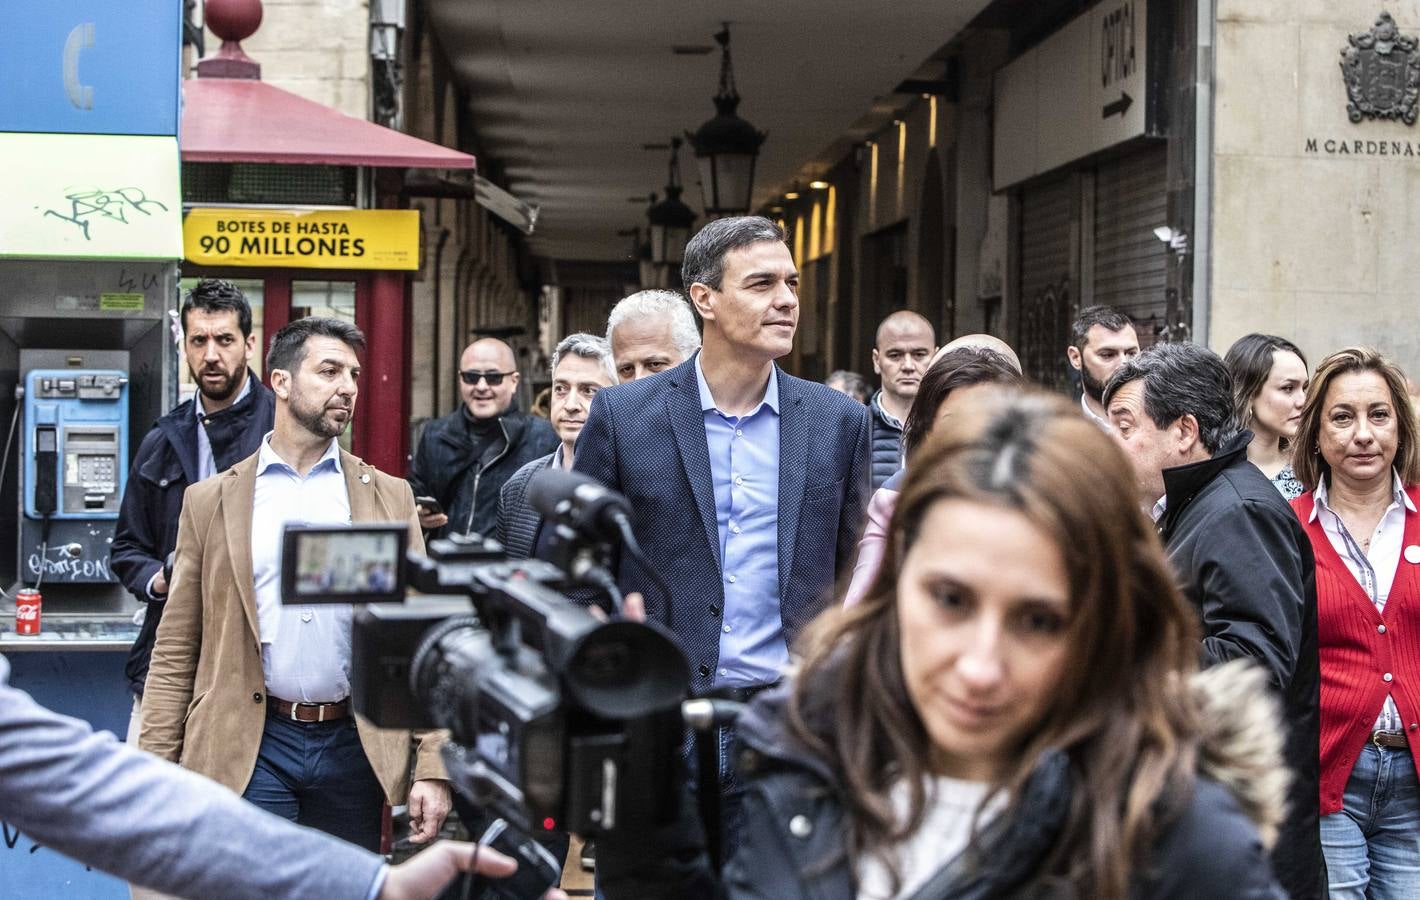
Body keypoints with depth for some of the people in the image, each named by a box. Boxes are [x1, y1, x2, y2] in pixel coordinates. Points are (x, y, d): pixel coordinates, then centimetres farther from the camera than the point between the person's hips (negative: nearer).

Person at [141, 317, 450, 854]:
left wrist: (432, 768, -4)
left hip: (353, 747, 2)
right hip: (249, 749, -1)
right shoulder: (212, 501, 6)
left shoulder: (390, 498, 8)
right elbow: (176, 652, 5)